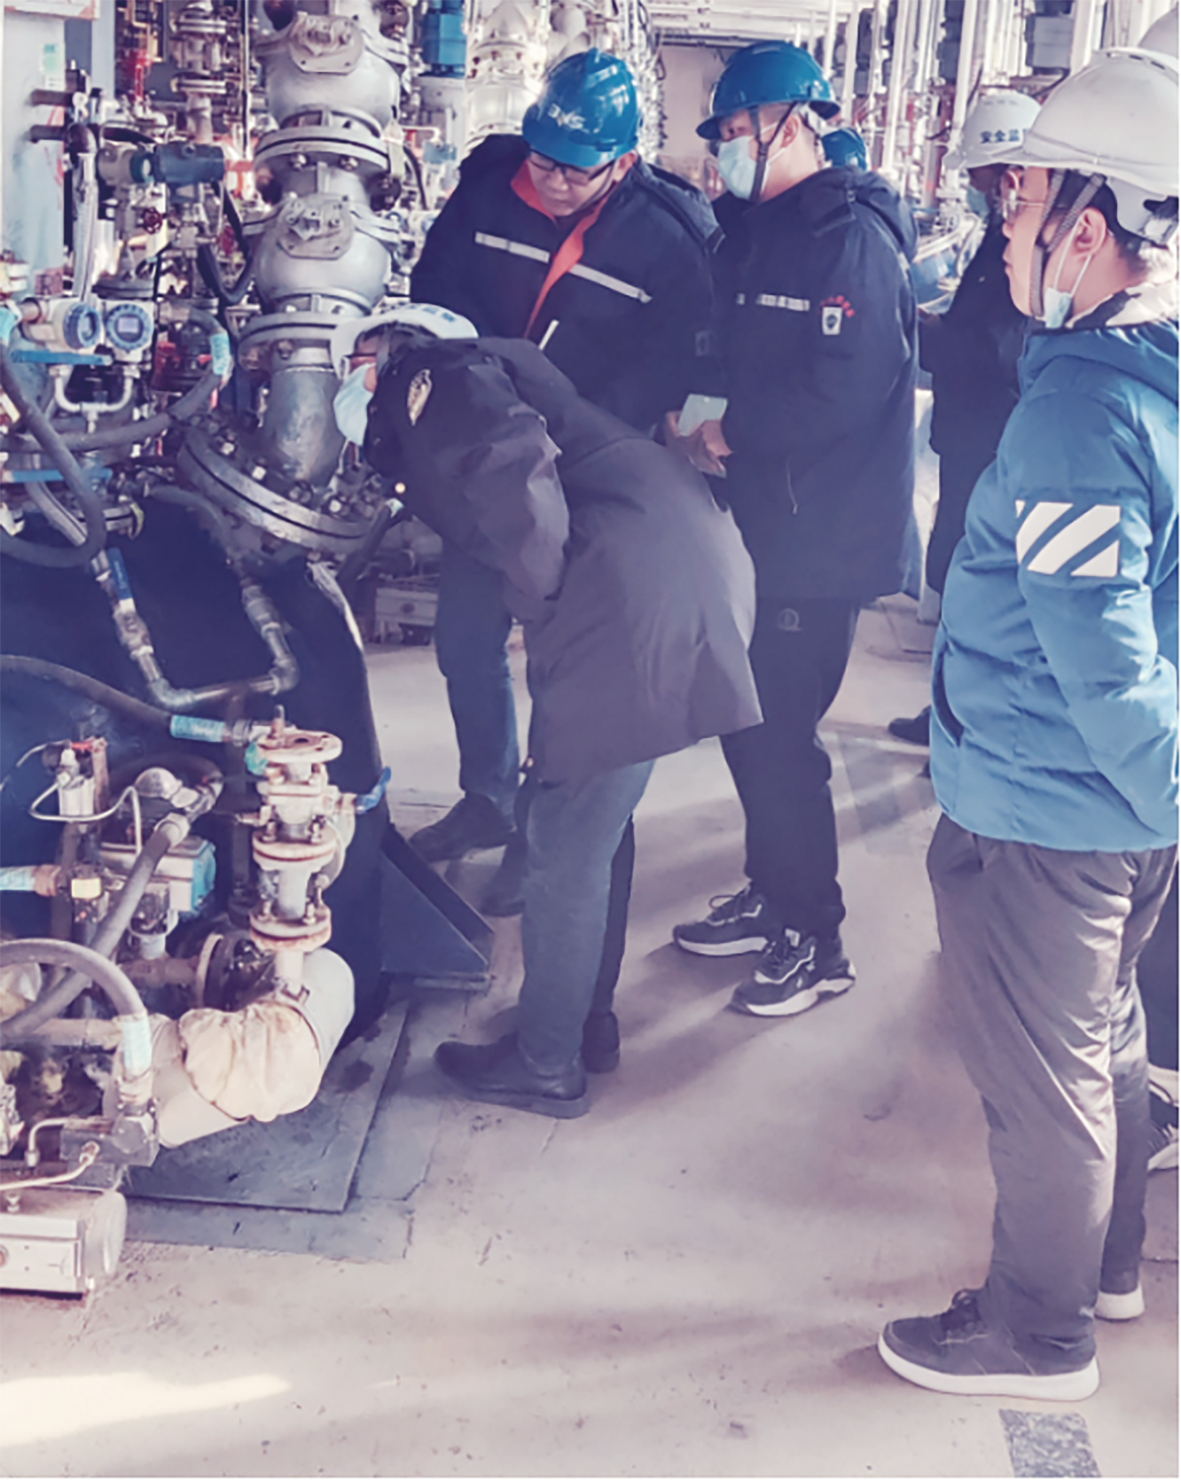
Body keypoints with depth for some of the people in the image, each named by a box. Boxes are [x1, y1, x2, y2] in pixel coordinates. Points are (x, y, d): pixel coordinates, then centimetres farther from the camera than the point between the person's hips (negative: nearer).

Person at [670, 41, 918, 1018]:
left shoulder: (853, 239, -15)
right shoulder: (753, 230, 12)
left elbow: (844, 394, -25)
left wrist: (729, 429, -15)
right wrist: (696, 413, -2)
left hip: (824, 541, -9)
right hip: (758, 525, 9)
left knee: (780, 735, -4)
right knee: (746, 719, 15)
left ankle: (816, 941, 11)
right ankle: (772, 895, 32)